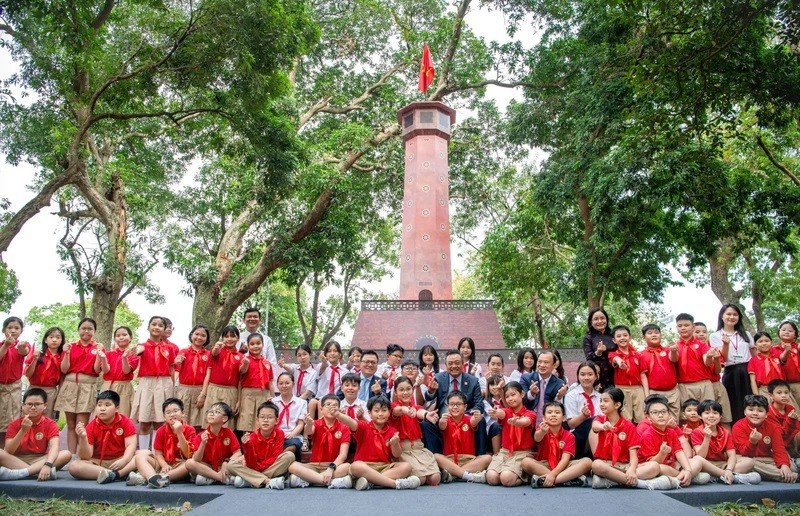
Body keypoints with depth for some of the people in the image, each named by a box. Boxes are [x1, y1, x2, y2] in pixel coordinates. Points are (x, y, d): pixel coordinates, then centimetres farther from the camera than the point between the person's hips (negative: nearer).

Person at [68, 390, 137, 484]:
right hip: (97, 463, 1)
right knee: (73, 466, -28)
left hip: (120, 461, -1)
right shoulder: (91, 427, -2)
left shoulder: (125, 422, -2)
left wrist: (124, 460, -31)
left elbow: (131, 445, -11)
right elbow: (86, 457, -8)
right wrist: (82, 438, -25)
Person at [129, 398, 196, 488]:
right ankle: (153, 477, -44)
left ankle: (145, 477, -37)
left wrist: (179, 433, -21)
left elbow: (188, 455, -13)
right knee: (139, 456, -12)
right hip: (164, 465, 3)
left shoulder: (190, 430, -5)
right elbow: (158, 454, 2)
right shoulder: (161, 431, 3)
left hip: (180, 467, -3)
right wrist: (164, 465, -20)